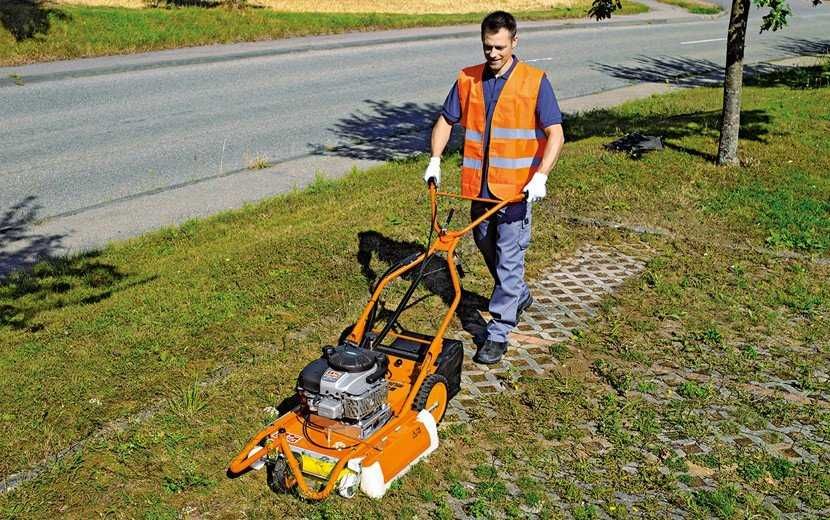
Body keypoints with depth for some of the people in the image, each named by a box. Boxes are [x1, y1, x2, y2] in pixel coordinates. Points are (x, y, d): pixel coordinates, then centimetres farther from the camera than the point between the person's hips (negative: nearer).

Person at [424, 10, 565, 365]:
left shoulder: (535, 82, -7)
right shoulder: (467, 80, 4)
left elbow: (555, 134, -9)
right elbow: (445, 121, 12)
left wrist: (540, 176, -22)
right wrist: (435, 160, -3)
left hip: (517, 188, -5)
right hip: (479, 186, 5)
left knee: (509, 258, -4)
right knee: (486, 247, 19)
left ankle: (498, 333, 3)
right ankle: (519, 296, 44)